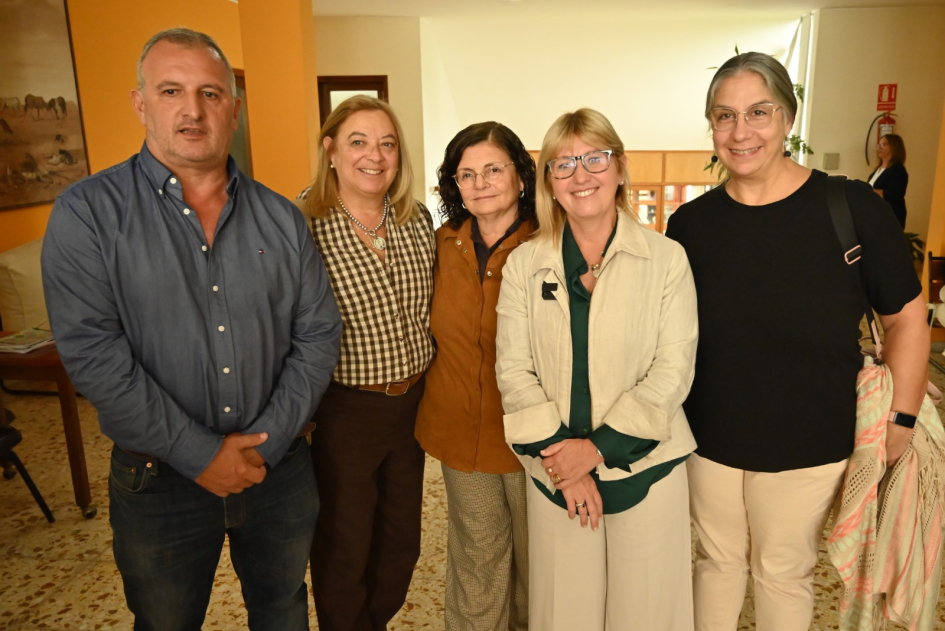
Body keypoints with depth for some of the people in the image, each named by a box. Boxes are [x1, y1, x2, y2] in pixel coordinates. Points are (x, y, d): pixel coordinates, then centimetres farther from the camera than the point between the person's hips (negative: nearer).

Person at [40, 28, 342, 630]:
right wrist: (201, 455, -17)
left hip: (280, 469, 3)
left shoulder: (281, 218, 0)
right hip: (159, 483, -2)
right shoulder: (88, 213, -9)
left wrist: (266, 443, -10)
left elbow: (318, 335, -1)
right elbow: (93, 354, -17)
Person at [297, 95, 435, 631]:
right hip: (344, 411, -5)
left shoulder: (418, 220, 1)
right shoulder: (303, 226, -15)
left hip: (413, 403, 5)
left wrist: (431, 380, 8)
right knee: (344, 551, 15)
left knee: (401, 543, 22)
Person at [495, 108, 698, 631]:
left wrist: (597, 447, -13)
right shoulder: (524, 265, 2)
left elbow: (672, 372, -7)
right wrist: (558, 452, -11)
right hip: (554, 472, 1)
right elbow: (513, 370, -2)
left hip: (644, 467, -1)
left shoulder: (666, 259, -3)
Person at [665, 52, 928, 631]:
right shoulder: (691, 223, -5)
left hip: (807, 447, -2)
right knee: (718, 561, 21)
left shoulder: (853, 209, -14)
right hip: (710, 439, 2)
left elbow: (907, 318, -3)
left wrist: (901, 420, -3)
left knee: (784, 574, 17)